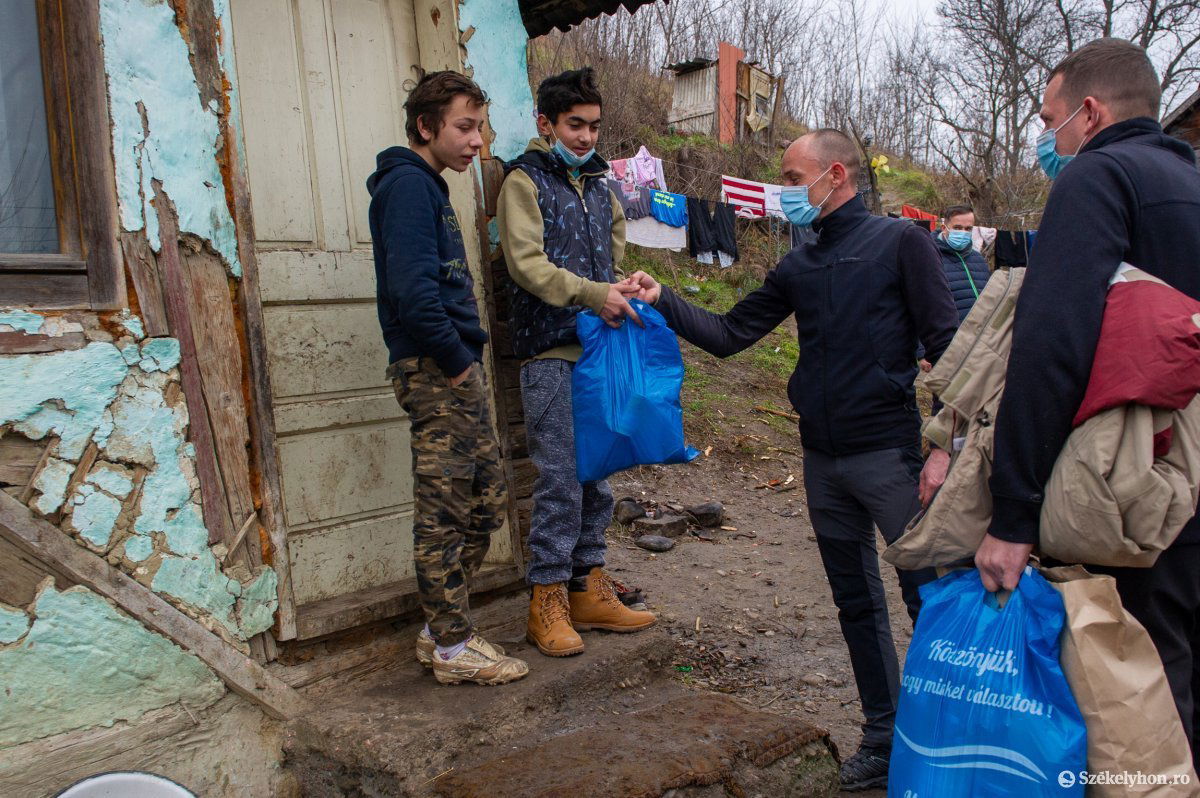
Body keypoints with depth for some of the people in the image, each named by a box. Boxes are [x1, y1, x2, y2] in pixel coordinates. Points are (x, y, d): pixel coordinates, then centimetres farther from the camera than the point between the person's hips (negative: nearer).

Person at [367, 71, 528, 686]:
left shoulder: (427, 186, 21)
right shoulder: (408, 184, -11)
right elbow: (412, 289, -23)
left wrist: (467, 357, 13)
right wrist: (457, 359, -15)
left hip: (456, 370, 10)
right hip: (436, 372, -10)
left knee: (486, 504, 15)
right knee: (445, 515, -1)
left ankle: (439, 628, 26)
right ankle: (452, 648, 12)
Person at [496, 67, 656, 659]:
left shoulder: (598, 186, 20)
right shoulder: (525, 181, 1)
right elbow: (527, 263, -13)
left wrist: (629, 291, 5)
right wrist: (591, 293, -23)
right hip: (551, 353, -6)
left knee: (597, 476, 9)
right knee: (560, 480, -6)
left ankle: (589, 590, 20)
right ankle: (547, 602, 6)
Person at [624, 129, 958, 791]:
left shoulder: (899, 242, -3)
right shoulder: (797, 268, 14)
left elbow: (944, 344, -8)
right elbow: (727, 335, 11)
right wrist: (664, 301, -1)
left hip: (888, 452, -6)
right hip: (823, 460, 6)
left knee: (927, 595, 1)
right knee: (856, 605, 13)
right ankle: (883, 741, 27)